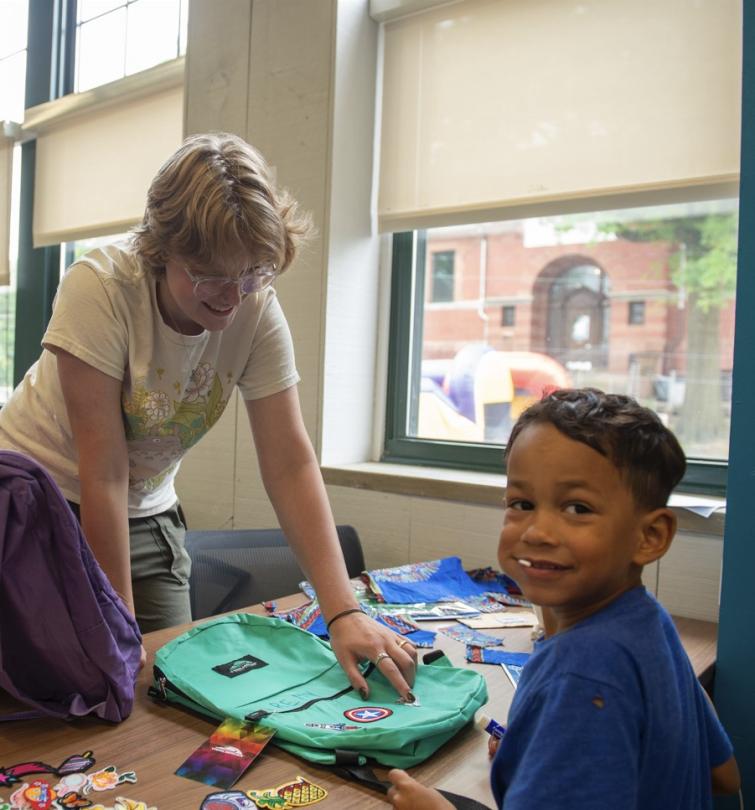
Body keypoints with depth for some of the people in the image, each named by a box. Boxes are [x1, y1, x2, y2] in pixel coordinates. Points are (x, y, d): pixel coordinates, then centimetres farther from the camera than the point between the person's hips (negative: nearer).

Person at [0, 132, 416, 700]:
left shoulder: (258, 311, -17)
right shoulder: (100, 288, -27)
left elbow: (290, 464, -19)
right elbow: (103, 470, -27)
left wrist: (344, 611, -26)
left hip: (146, 517, 3)